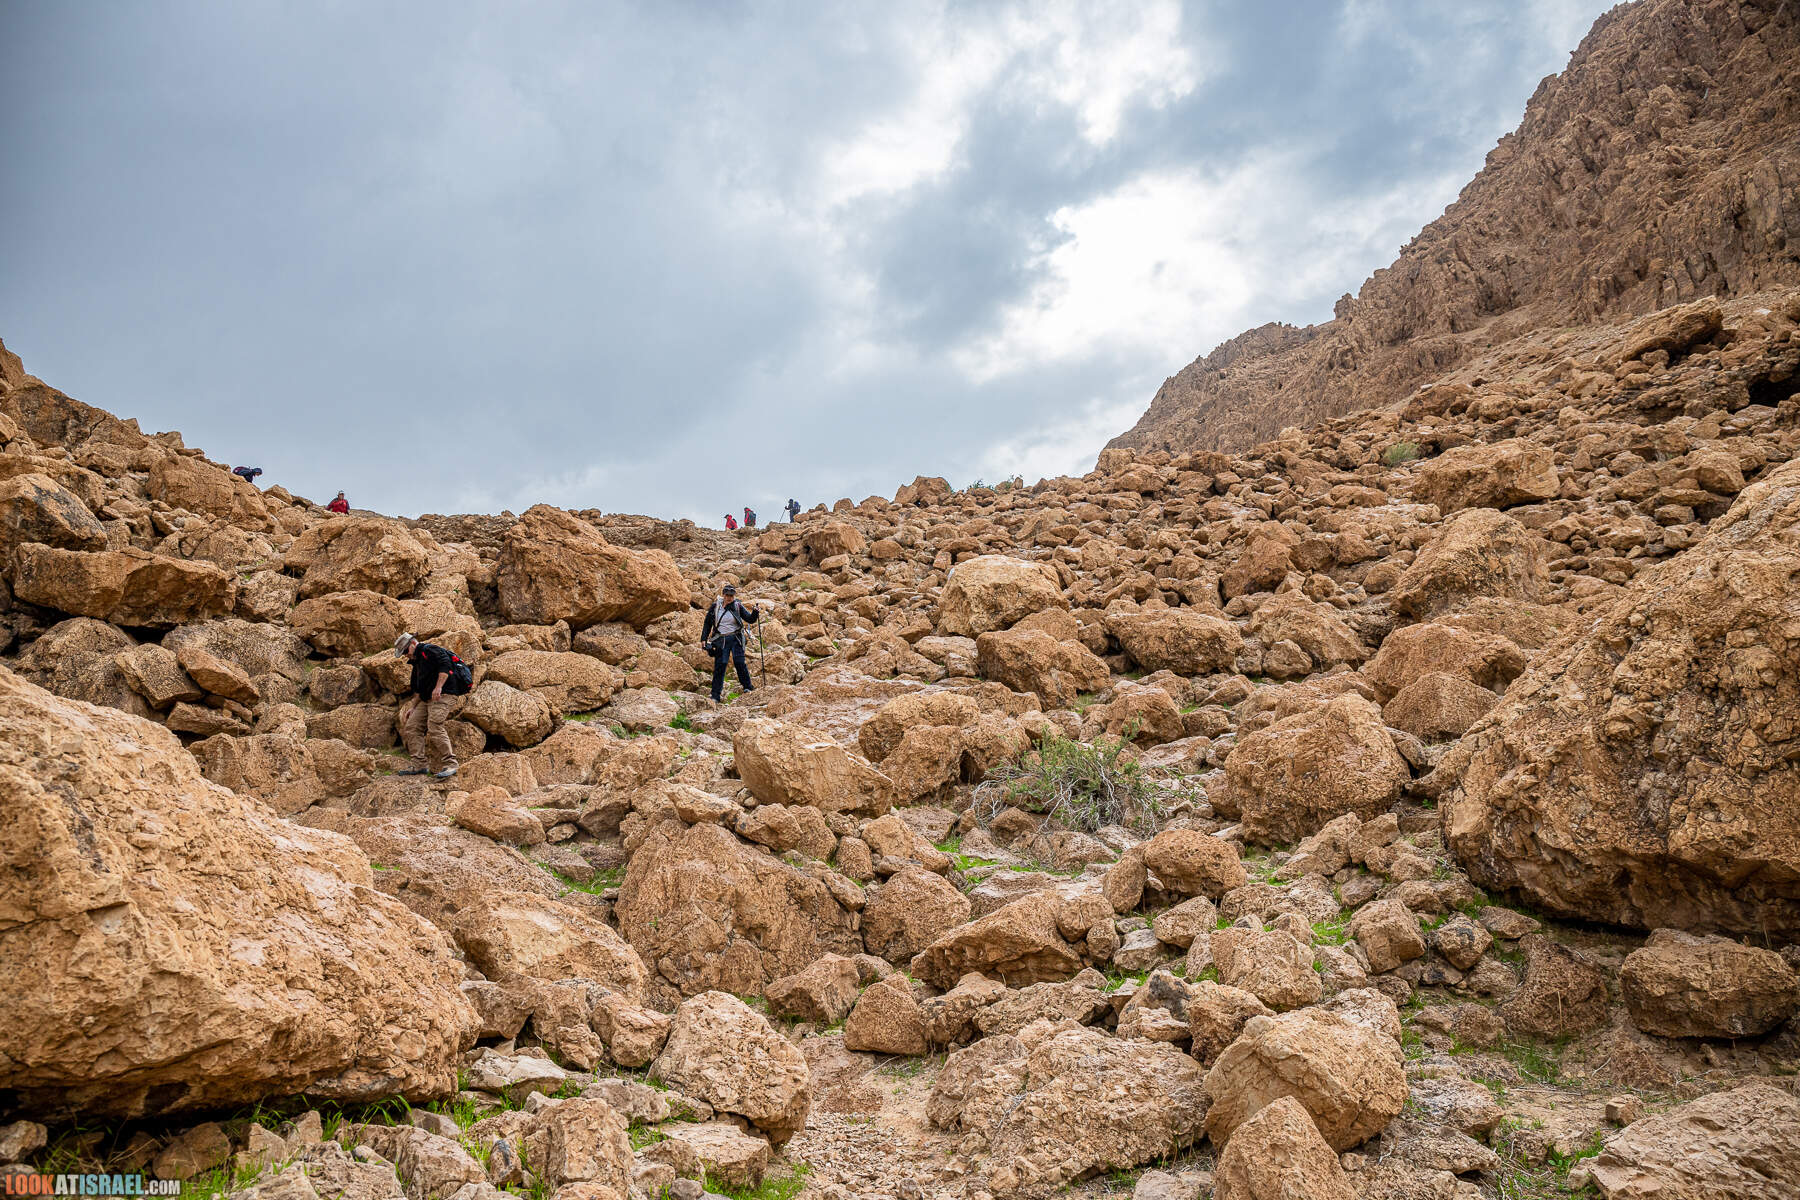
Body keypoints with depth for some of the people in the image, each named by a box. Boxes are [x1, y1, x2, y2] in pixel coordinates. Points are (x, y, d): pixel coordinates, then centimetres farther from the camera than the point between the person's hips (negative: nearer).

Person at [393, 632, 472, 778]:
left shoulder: (429, 650, -3)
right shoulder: (417, 662, 28)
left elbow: (445, 665, -20)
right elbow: (418, 689, 32)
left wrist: (438, 687, -26)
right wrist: (413, 707, 24)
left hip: (442, 695, -11)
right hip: (426, 699, 11)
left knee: (435, 726, -23)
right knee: (411, 727, 6)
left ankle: (450, 764, -21)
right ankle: (420, 765, 6)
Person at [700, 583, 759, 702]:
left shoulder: (738, 606, 1)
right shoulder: (715, 607, 2)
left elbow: (750, 620, -2)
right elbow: (707, 624, 9)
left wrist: (755, 612, -22)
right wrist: (703, 639, 5)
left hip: (736, 639, 0)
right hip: (721, 640, 0)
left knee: (739, 662, -10)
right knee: (719, 666, -3)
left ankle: (747, 687, 5)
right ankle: (715, 695, 2)